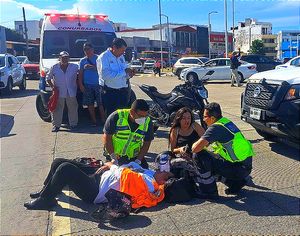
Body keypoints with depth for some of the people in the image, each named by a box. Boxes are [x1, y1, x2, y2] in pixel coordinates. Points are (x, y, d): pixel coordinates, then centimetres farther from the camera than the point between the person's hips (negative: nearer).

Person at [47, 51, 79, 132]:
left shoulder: (74, 67, 1)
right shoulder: (54, 67, 1)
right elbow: (48, 78, 9)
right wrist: (52, 86, -4)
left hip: (71, 92, 1)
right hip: (58, 92, 0)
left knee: (73, 109, 6)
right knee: (57, 109, -1)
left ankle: (73, 124, 20)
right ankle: (56, 125, 8)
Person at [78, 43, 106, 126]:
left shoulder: (98, 58, 3)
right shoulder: (82, 60, 13)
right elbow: (80, 73, 11)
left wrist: (91, 66, -19)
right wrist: (81, 85, 2)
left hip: (97, 84, -3)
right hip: (87, 85, 3)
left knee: (100, 103, -5)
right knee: (90, 104, 4)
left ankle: (103, 120, 3)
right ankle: (94, 121, 13)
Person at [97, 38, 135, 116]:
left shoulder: (121, 57, 13)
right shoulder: (103, 57, -11)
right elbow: (105, 75, -26)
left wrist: (129, 75, -4)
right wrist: (124, 72, -22)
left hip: (123, 91, 7)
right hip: (110, 92, -7)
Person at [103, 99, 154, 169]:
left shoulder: (148, 122, -11)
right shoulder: (116, 117, -18)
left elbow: (146, 143, -2)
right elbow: (107, 137, -12)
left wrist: (138, 161, -11)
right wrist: (113, 157, -15)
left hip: (134, 157, 2)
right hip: (115, 155, -2)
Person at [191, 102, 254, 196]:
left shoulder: (216, 127, -19)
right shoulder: (226, 121, 9)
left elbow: (196, 149, -24)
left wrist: (193, 145, -2)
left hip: (240, 168, -9)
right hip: (246, 165, 9)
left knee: (200, 157, -14)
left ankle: (210, 191, 1)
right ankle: (236, 183, 19)